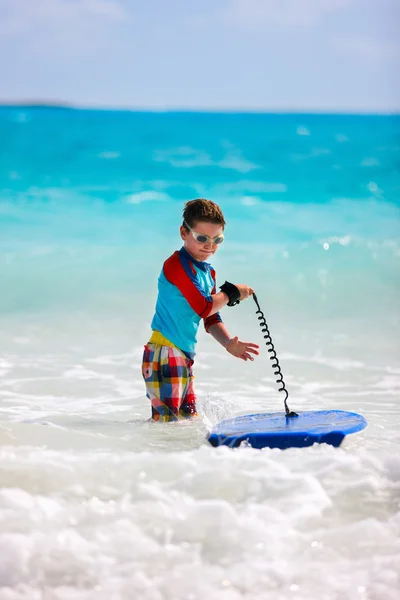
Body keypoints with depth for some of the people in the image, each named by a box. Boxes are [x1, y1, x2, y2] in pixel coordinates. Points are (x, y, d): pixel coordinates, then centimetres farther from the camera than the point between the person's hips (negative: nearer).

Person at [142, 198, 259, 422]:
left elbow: (212, 319, 17)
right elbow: (203, 308, -19)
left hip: (184, 357, 10)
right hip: (165, 354, -10)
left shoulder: (208, 273, 16)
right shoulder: (177, 264, -12)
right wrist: (232, 293, -4)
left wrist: (229, 344, -1)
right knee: (167, 419, -13)